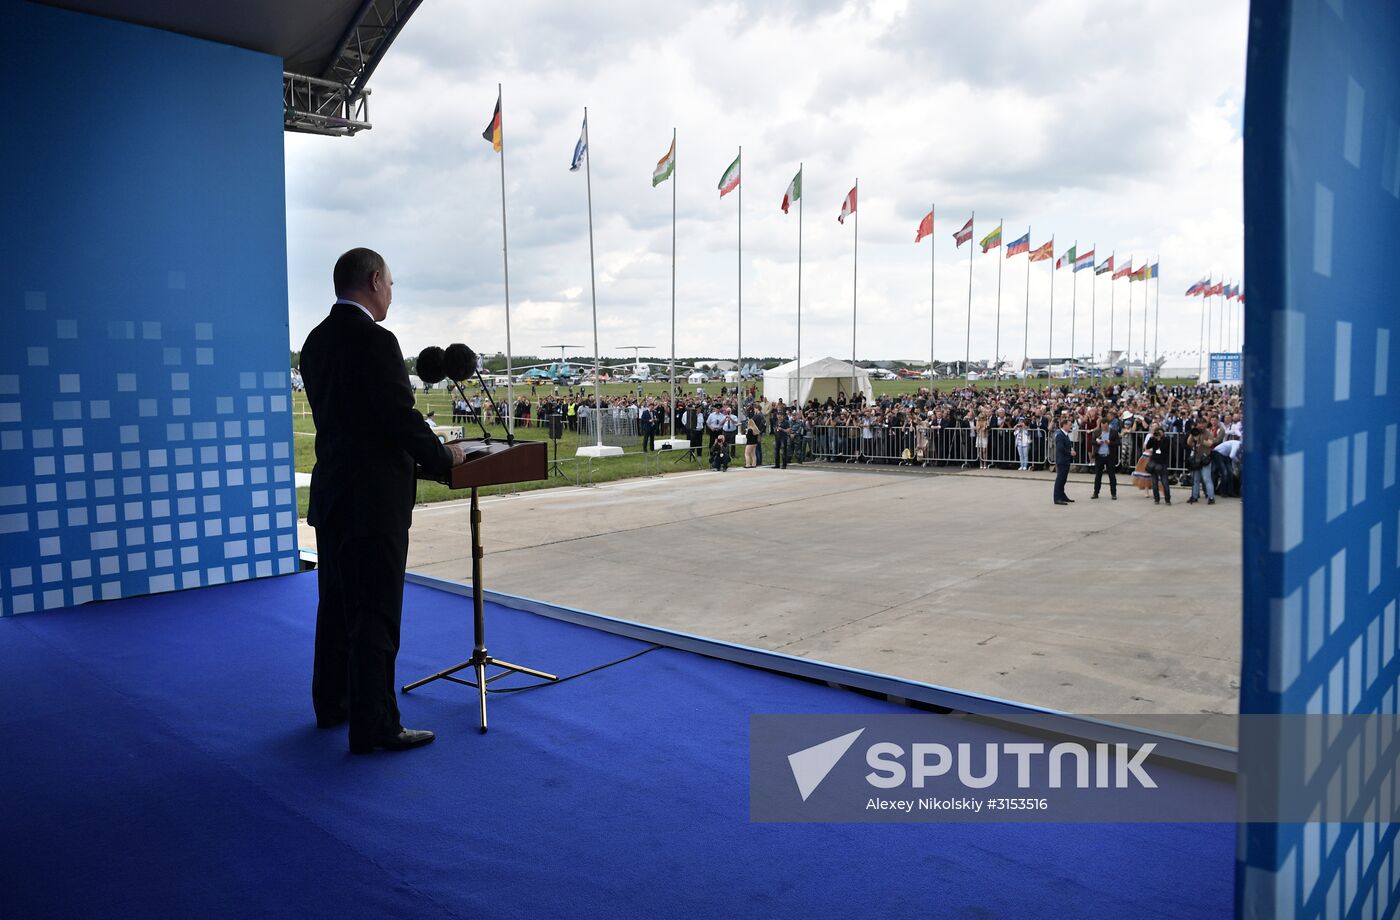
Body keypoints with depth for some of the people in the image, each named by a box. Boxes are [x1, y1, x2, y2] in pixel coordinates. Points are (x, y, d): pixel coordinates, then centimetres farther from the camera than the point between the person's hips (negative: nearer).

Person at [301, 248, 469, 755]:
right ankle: (374, 727, 7)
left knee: (337, 605, 20)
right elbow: (402, 419, -19)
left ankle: (332, 703, 33)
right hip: (372, 500, -9)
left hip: (332, 493, 9)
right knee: (375, 616, -1)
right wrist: (443, 455, -2)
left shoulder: (317, 341, 9)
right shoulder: (375, 341, -18)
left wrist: (428, 449, 19)